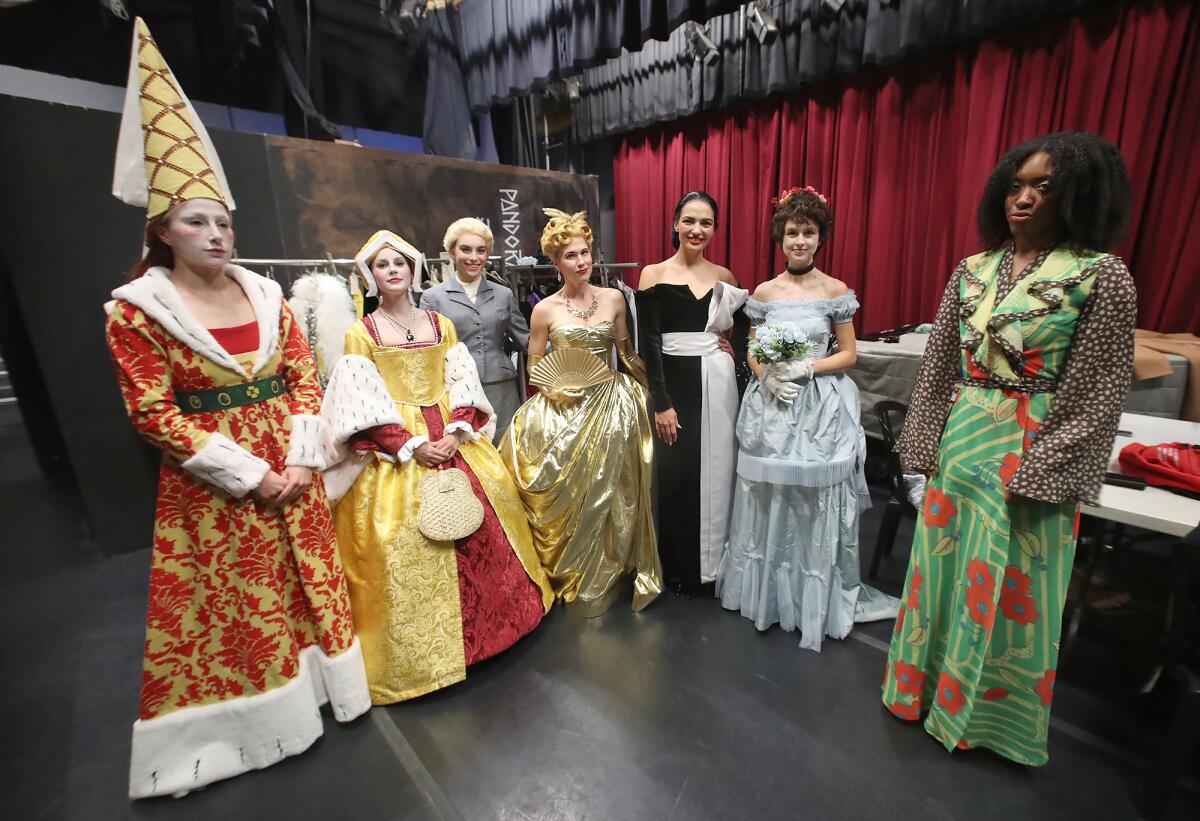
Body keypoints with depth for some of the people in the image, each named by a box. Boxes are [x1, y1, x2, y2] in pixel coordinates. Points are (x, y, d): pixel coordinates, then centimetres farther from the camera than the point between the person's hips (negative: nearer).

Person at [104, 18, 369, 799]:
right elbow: (154, 413, -10)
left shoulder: (266, 293, 5)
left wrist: (302, 457, -8)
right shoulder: (138, 308, -6)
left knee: (303, 582, 15)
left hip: (290, 470, 4)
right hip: (209, 486, -3)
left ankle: (302, 688, 37)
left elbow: (306, 376, 3)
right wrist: (249, 474, -16)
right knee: (222, 604, 10)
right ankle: (240, 724, 30)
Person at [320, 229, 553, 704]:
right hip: (396, 448, -3)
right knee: (402, 538, -6)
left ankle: (484, 616, 27)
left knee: (483, 518, 4)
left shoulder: (442, 325, 9)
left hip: (452, 439, 4)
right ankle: (418, 642, 16)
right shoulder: (360, 334, -1)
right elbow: (365, 408, -7)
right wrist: (412, 445, -17)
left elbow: (462, 386, 4)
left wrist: (455, 433, -12)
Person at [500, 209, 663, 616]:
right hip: (566, 411, -1)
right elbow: (534, 370, 4)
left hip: (612, 406, 2)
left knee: (608, 494, 8)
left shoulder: (613, 298, 3)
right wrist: (554, 390, -14)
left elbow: (627, 351, 11)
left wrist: (653, 386, 2)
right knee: (570, 495, 5)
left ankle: (605, 576, 32)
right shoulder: (545, 310, -2)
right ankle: (577, 581, 29)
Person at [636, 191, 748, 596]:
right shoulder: (654, 275, -3)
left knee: (716, 471, 11)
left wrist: (735, 349, -2)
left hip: (717, 386, 4)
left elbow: (746, 325, 20)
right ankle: (679, 567, 24)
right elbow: (649, 344, -9)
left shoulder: (724, 277, 7)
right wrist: (661, 403, -14)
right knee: (676, 475, 4)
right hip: (674, 385, -3)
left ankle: (713, 559, 31)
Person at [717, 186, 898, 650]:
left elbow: (848, 354, 2)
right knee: (767, 502, 8)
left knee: (815, 504, 4)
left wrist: (805, 369, -14)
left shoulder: (836, 291, 1)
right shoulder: (764, 292, 7)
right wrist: (769, 378, -11)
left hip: (821, 408, -2)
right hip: (770, 407, 2)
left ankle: (816, 599, 24)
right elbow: (752, 354, 9)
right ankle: (768, 593, 28)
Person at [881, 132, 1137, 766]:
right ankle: (932, 683, 40)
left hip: (1027, 462, -4)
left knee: (1007, 587, 10)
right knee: (942, 566, 16)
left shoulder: (1103, 277, -7)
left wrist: (1037, 471, -12)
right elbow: (937, 367, 6)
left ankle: (988, 714, 35)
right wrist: (926, 445, 3)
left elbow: (1100, 394, -8)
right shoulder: (973, 271, 5)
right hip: (960, 446, 4)